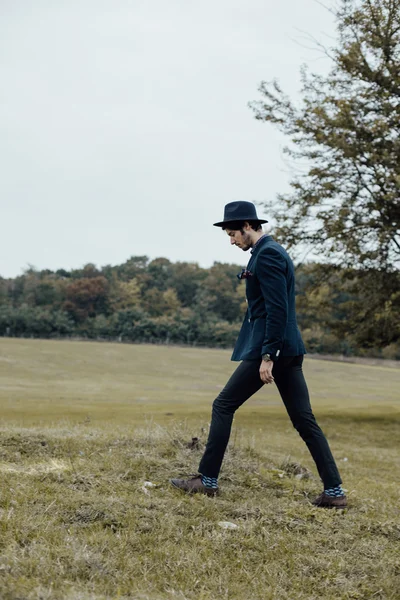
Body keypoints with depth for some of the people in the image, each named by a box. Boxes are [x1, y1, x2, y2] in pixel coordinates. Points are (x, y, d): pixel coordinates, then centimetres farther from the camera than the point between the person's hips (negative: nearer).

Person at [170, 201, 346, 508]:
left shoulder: (266, 255, -13)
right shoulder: (273, 252, 18)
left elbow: (277, 309, -20)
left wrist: (267, 356, -20)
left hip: (269, 349, -10)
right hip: (288, 350, 10)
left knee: (223, 406, 1)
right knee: (304, 420, 8)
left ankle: (207, 480, 8)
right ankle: (334, 491, 8)